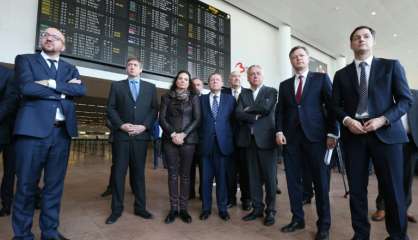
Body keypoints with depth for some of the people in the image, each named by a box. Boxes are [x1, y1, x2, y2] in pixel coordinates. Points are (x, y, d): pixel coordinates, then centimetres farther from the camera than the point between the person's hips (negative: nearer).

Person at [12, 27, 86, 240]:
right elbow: (26, 87, -9)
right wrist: (64, 89, -5)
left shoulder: (70, 69, 19)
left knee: (54, 185, 9)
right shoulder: (25, 60, 10)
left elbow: (81, 90, -1)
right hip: (33, 129, -3)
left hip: (62, 132, 3)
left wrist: (51, 83, -8)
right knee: (26, 185, 3)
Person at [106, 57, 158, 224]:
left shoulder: (150, 87, 12)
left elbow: (154, 109, 5)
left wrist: (144, 126, -9)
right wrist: (121, 125, -11)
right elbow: (110, 108, 4)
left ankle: (140, 207, 17)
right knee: (119, 172, 4)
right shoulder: (116, 85, 11)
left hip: (141, 135, 1)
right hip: (121, 135, 0)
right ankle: (116, 209, 15)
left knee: (139, 172, 7)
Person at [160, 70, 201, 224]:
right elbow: (162, 119, 2)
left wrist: (183, 134, -11)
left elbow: (197, 119, 0)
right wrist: (173, 134, -11)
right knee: (172, 174, 3)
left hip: (188, 139, 0)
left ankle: (183, 208, 12)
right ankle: (173, 208, 12)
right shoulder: (166, 97, 10)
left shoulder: (194, 98, 8)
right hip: (170, 140, 1)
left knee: (185, 174, 3)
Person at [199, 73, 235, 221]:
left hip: (223, 143, 0)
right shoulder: (202, 99, 10)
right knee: (206, 178, 7)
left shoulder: (230, 99, 9)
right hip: (206, 143, 1)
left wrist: (231, 139, 1)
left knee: (222, 177, 7)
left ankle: (222, 209, 21)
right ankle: (206, 208, 21)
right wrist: (200, 139, 0)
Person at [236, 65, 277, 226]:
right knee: (253, 176, 9)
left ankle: (270, 210, 17)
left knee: (269, 176, 3)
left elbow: (265, 108, -14)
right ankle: (257, 208, 21)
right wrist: (255, 117, -12)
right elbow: (238, 113, -1)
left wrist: (248, 109, -2)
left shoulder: (271, 91, 5)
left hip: (265, 138, -3)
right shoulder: (243, 94, 14)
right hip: (249, 139, 3)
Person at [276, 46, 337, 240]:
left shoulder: (321, 78, 8)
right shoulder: (284, 85, 16)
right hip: (291, 137, 3)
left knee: (320, 181, 3)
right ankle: (297, 219, 21)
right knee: (293, 180, 7)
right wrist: (279, 131, -3)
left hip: (315, 135, -3)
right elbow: (280, 111, 11)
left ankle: (323, 224, 17)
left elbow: (331, 106, 2)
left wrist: (332, 133, -6)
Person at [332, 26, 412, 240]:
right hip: (352, 133, 2)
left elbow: (405, 99, 3)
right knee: (356, 189, 5)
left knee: (393, 189, 3)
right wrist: (347, 120, -10)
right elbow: (335, 105, 9)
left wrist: (383, 119, -12)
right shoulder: (341, 74, 13)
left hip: (385, 132, -1)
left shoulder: (391, 66, 9)